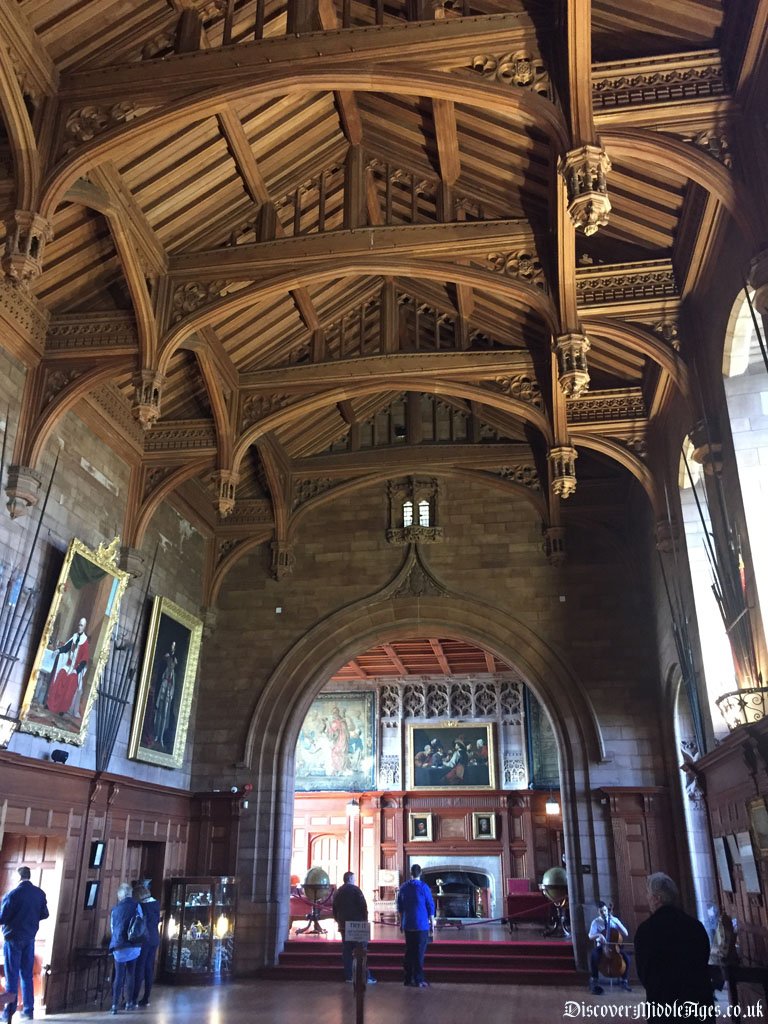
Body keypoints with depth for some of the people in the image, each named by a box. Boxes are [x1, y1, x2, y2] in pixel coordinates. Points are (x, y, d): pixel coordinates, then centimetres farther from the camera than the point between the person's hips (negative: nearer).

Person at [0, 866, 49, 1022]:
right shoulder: (39, 893, -1)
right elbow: (44, 914, 7)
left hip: (13, 938, -5)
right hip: (30, 938, 5)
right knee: (27, 975, 12)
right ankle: (28, 1010, 13)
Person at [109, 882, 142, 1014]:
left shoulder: (116, 909, -1)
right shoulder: (136, 906, -2)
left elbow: (112, 928, 10)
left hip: (119, 947, 0)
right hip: (133, 946, 0)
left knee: (119, 976, 4)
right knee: (130, 975, 12)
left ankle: (115, 1004, -2)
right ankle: (129, 1002, 16)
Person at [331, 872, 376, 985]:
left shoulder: (338, 892, 12)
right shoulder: (355, 890, -7)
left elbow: (335, 909, 16)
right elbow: (363, 906, -11)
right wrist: (365, 920, -3)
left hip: (343, 925, 6)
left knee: (346, 951, 8)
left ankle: (348, 976, 7)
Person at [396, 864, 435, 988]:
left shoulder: (403, 887, 6)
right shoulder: (423, 887, -8)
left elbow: (400, 907, 13)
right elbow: (430, 905, -5)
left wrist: (401, 922, 21)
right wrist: (432, 922, 4)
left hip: (407, 925, 4)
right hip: (422, 925, -4)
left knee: (409, 952, 12)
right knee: (419, 953, 0)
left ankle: (408, 979, 14)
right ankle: (418, 980, -1)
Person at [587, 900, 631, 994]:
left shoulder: (614, 920, 2)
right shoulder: (596, 922, -2)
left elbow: (626, 934, -8)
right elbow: (591, 936, -16)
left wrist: (615, 922, -19)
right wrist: (599, 935, -38)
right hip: (601, 947, -1)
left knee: (626, 957, -27)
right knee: (593, 955, -34)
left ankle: (625, 981, -6)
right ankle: (593, 980, -17)